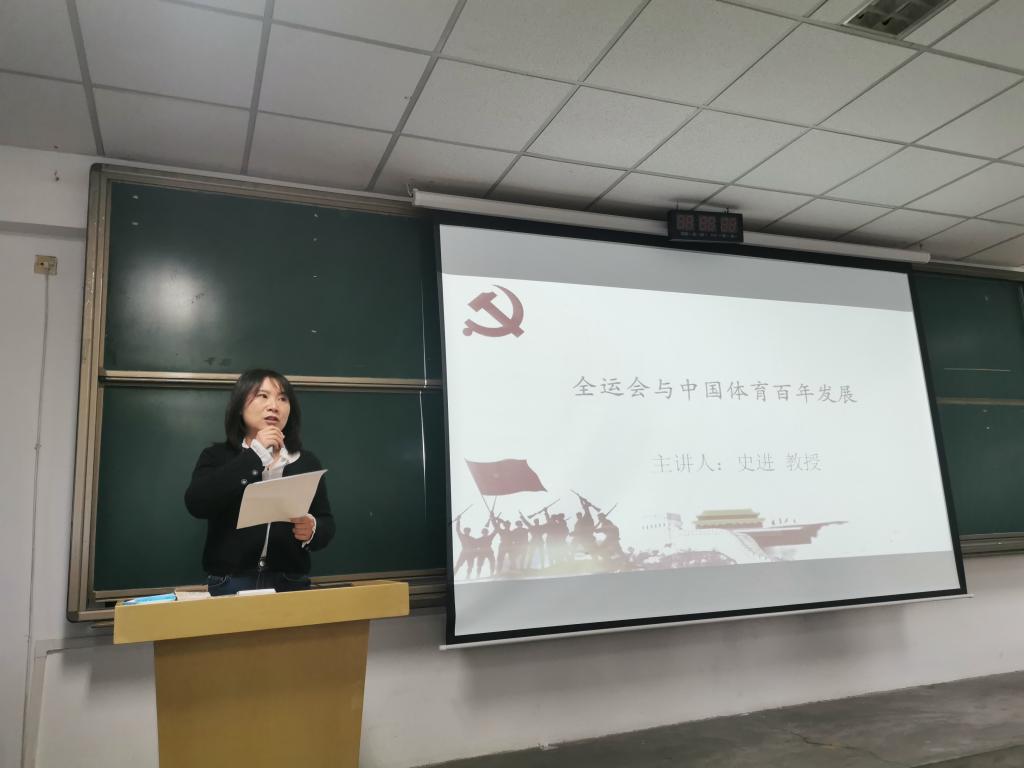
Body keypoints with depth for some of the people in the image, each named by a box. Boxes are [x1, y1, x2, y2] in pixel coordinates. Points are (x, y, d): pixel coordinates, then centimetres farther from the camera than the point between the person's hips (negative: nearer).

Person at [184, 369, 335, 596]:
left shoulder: (307, 462, 7)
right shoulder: (217, 457, 3)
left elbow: (327, 525, 6)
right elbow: (196, 504, -16)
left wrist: (312, 530, -17)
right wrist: (253, 456, -15)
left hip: (290, 585, 2)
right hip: (229, 585, -2)